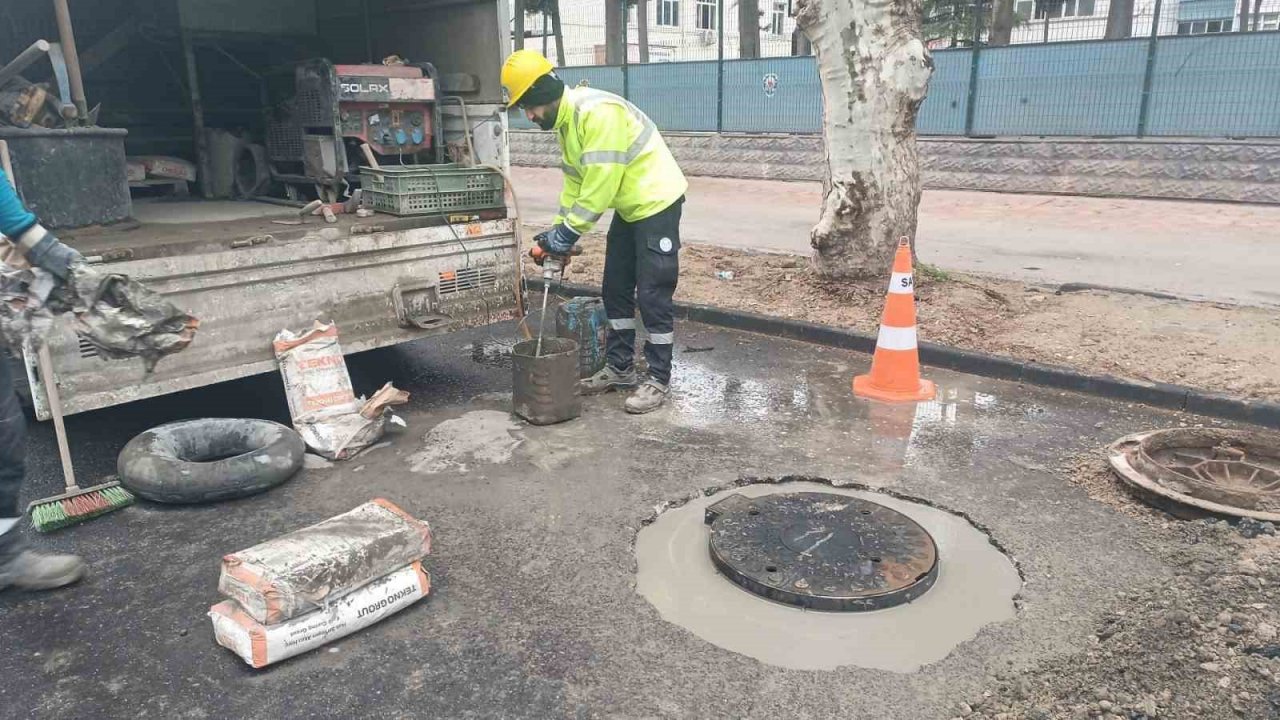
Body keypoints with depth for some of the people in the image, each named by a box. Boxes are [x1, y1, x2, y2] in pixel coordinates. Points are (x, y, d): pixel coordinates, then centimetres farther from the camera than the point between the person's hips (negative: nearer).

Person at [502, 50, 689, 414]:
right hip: (629, 207, 10)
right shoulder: (566, 120, 7)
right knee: (616, 289, 12)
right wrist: (559, 230, 3)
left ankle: (658, 378, 4)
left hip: (656, 203, -10)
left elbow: (601, 183, -28)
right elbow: (575, 181, 12)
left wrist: (568, 232, -22)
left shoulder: (597, 112, -25)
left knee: (652, 294, -6)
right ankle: (620, 367, 23)